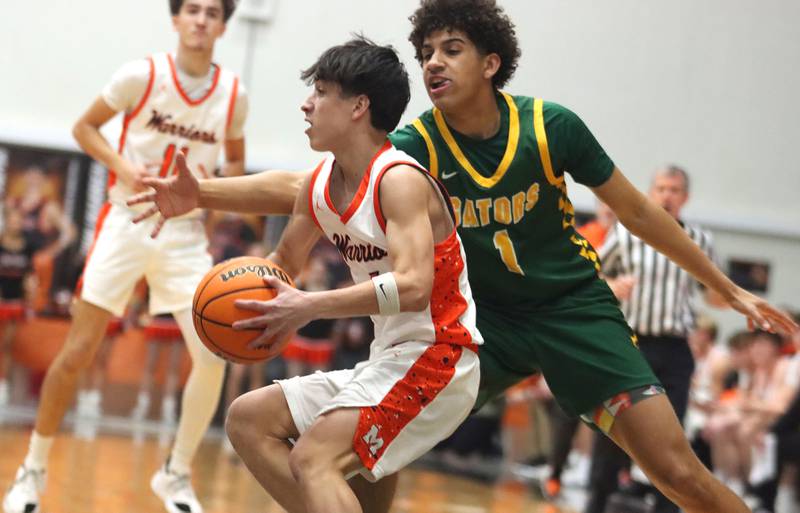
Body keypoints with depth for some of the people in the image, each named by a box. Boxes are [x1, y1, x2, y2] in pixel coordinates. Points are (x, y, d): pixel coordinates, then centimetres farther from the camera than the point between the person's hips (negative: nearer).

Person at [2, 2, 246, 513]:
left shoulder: (234, 93, -1)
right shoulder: (142, 74, -9)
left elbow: (235, 161, 15)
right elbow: (85, 127, 1)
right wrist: (123, 166, -15)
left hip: (184, 234, 2)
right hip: (127, 222, -2)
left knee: (213, 358, -9)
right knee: (77, 352, -4)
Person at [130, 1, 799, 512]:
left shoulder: (551, 127, -17)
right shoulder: (418, 147, -14)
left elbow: (638, 212, -5)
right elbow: (303, 187, -21)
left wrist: (730, 289, 0)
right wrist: (201, 194, -36)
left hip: (574, 306, -2)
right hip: (485, 313, 2)